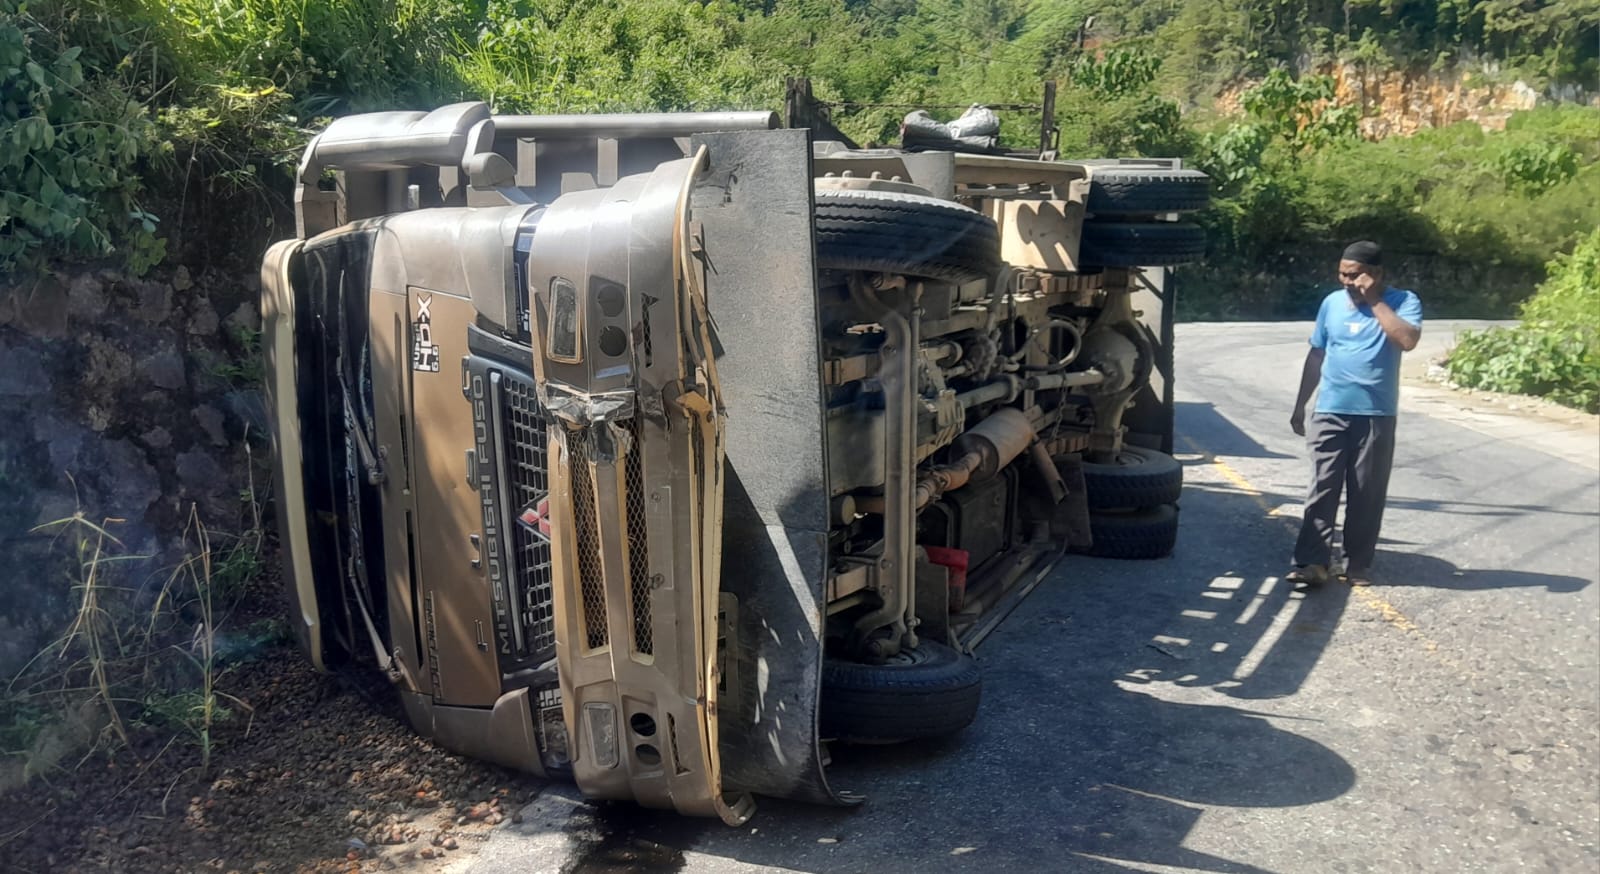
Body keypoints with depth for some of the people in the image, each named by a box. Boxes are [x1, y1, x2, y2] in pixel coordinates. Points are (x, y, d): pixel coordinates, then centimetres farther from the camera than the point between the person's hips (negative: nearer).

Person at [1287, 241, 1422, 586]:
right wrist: (1300, 405, 12)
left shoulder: (1403, 302, -2)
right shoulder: (1332, 303, 7)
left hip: (1376, 415, -2)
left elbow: (1408, 340, -23)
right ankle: (1313, 561, -5)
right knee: (1322, 489, -4)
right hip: (1330, 413, 2)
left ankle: (1358, 564, 14)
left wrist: (1375, 301, -18)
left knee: (1367, 494, 4)